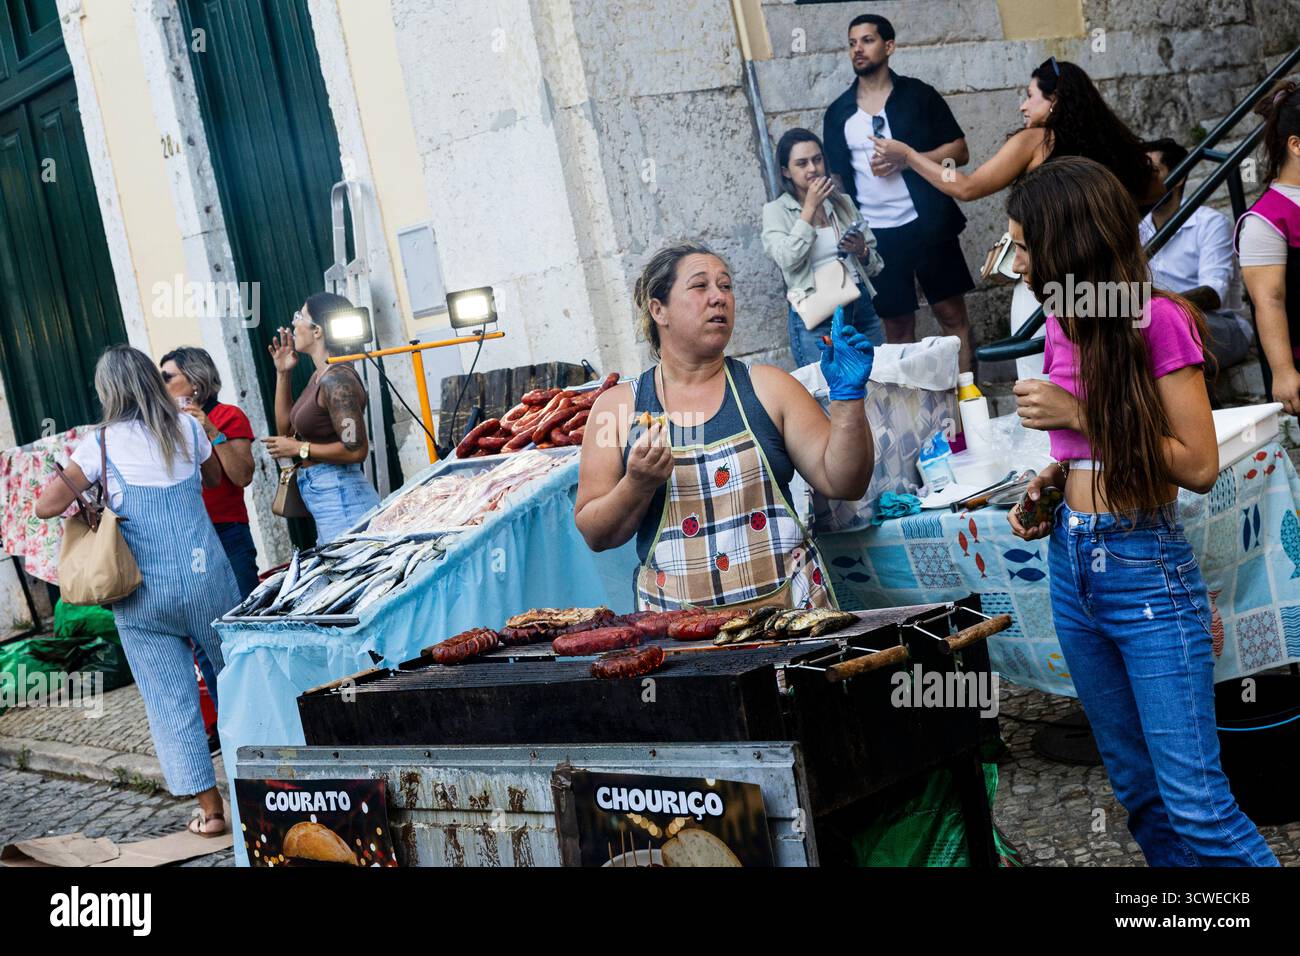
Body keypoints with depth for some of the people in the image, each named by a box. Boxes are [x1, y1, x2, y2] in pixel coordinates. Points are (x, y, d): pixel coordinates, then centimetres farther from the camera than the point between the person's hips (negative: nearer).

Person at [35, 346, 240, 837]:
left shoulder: (100, 444, -7)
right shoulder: (186, 428, 1)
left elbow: (47, 506, -12)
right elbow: (215, 478, 19)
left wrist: (70, 467, 4)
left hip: (143, 593, -2)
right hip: (205, 576, 2)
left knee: (170, 698, 5)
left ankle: (210, 807, 7)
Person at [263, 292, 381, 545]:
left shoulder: (337, 379, -15)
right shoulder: (319, 377, 14)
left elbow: (356, 449, -21)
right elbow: (286, 429, 24)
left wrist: (300, 449, -12)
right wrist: (283, 374, 17)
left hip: (341, 497, -10)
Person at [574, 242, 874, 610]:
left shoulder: (767, 387, 9)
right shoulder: (616, 406, 7)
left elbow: (842, 483, 5)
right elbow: (594, 535, 7)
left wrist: (847, 396, -6)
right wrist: (638, 486, -11)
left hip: (788, 605, 0)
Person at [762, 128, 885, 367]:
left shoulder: (843, 202, 14)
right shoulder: (776, 211, 3)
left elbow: (875, 265, 17)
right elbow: (787, 260, -15)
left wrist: (861, 251, -6)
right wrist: (810, 207, -10)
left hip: (862, 307, 4)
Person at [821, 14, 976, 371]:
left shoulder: (918, 94, 1)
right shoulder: (838, 112, 9)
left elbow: (959, 151, -1)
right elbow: (837, 177, 12)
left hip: (926, 224, -2)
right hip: (875, 235, 2)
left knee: (952, 315, 0)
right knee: (898, 327, 7)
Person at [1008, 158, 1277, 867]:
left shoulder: (1157, 319, -12)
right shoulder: (1064, 326, 9)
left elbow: (1199, 465, -13)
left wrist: (1081, 418, -16)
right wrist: (1051, 478, 3)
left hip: (1145, 569, -7)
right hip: (1072, 565, 7)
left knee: (1196, 805, -10)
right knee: (1138, 792, 14)